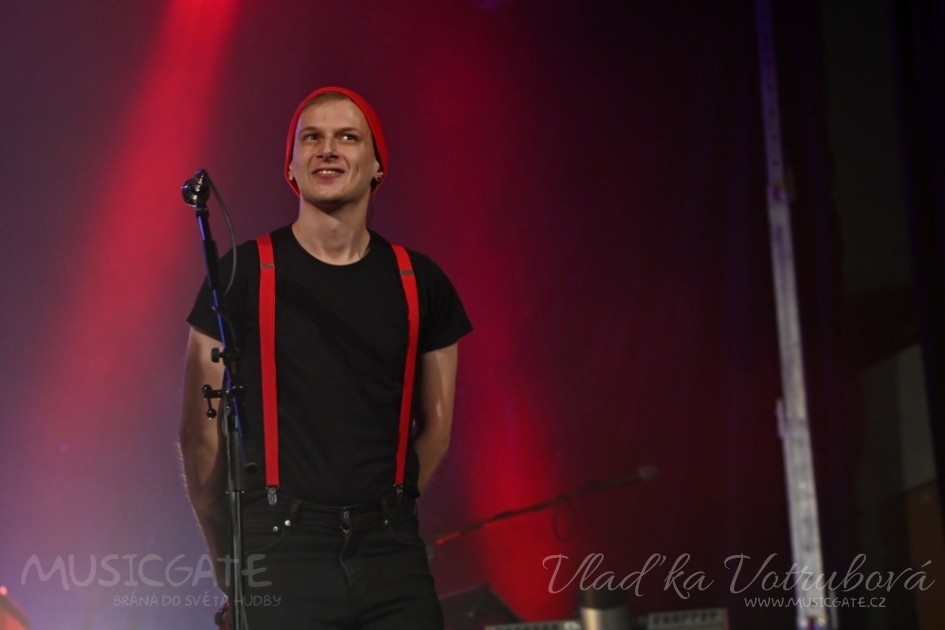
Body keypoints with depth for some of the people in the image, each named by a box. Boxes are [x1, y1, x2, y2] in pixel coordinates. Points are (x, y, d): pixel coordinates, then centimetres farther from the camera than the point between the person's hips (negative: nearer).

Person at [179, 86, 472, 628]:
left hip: (393, 557, 3)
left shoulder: (419, 284, 8)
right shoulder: (245, 274, 0)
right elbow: (201, 433, 2)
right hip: (281, 556, -2)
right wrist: (227, 556, 5)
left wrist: (381, 514, 10)